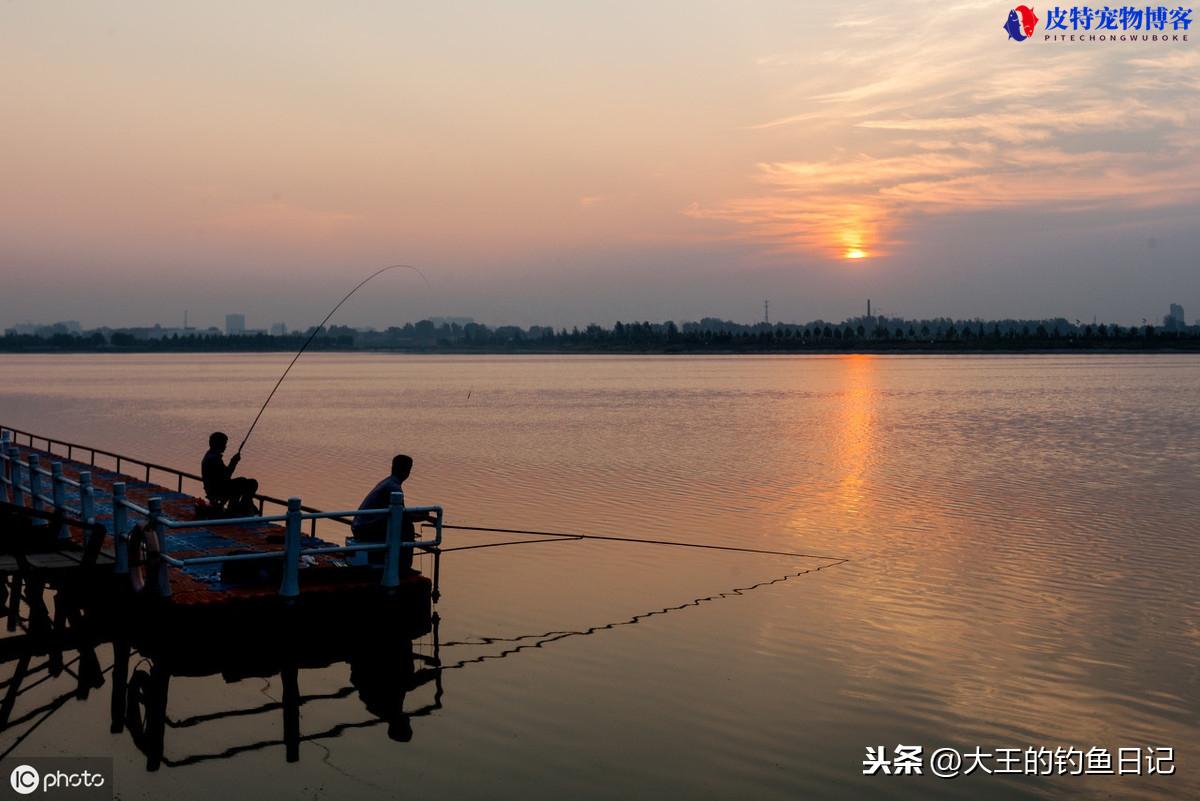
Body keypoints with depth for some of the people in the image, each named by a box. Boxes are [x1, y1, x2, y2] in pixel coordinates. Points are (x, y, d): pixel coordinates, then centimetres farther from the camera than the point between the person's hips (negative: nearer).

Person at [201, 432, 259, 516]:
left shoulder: (209, 455, 9)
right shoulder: (214, 458, -25)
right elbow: (226, 477, -24)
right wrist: (234, 462, -16)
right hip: (218, 492, -11)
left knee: (242, 481, 32)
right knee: (252, 484, -6)